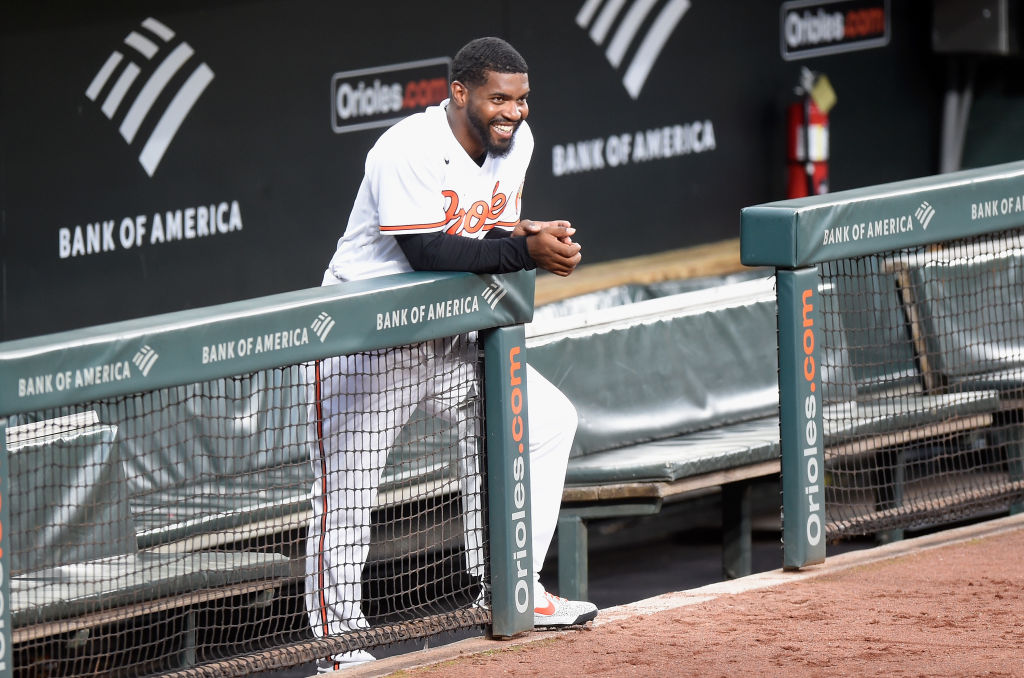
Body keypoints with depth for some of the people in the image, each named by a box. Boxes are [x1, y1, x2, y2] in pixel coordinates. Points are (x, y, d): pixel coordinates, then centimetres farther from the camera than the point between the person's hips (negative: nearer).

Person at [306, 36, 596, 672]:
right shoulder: (409, 152, -25)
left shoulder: (516, 140, 0)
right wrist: (525, 249, -34)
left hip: (448, 337, 8)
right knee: (347, 487, -6)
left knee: (548, 420, 4)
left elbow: (496, 237, 5)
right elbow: (429, 253, -31)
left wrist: (534, 237, -18)